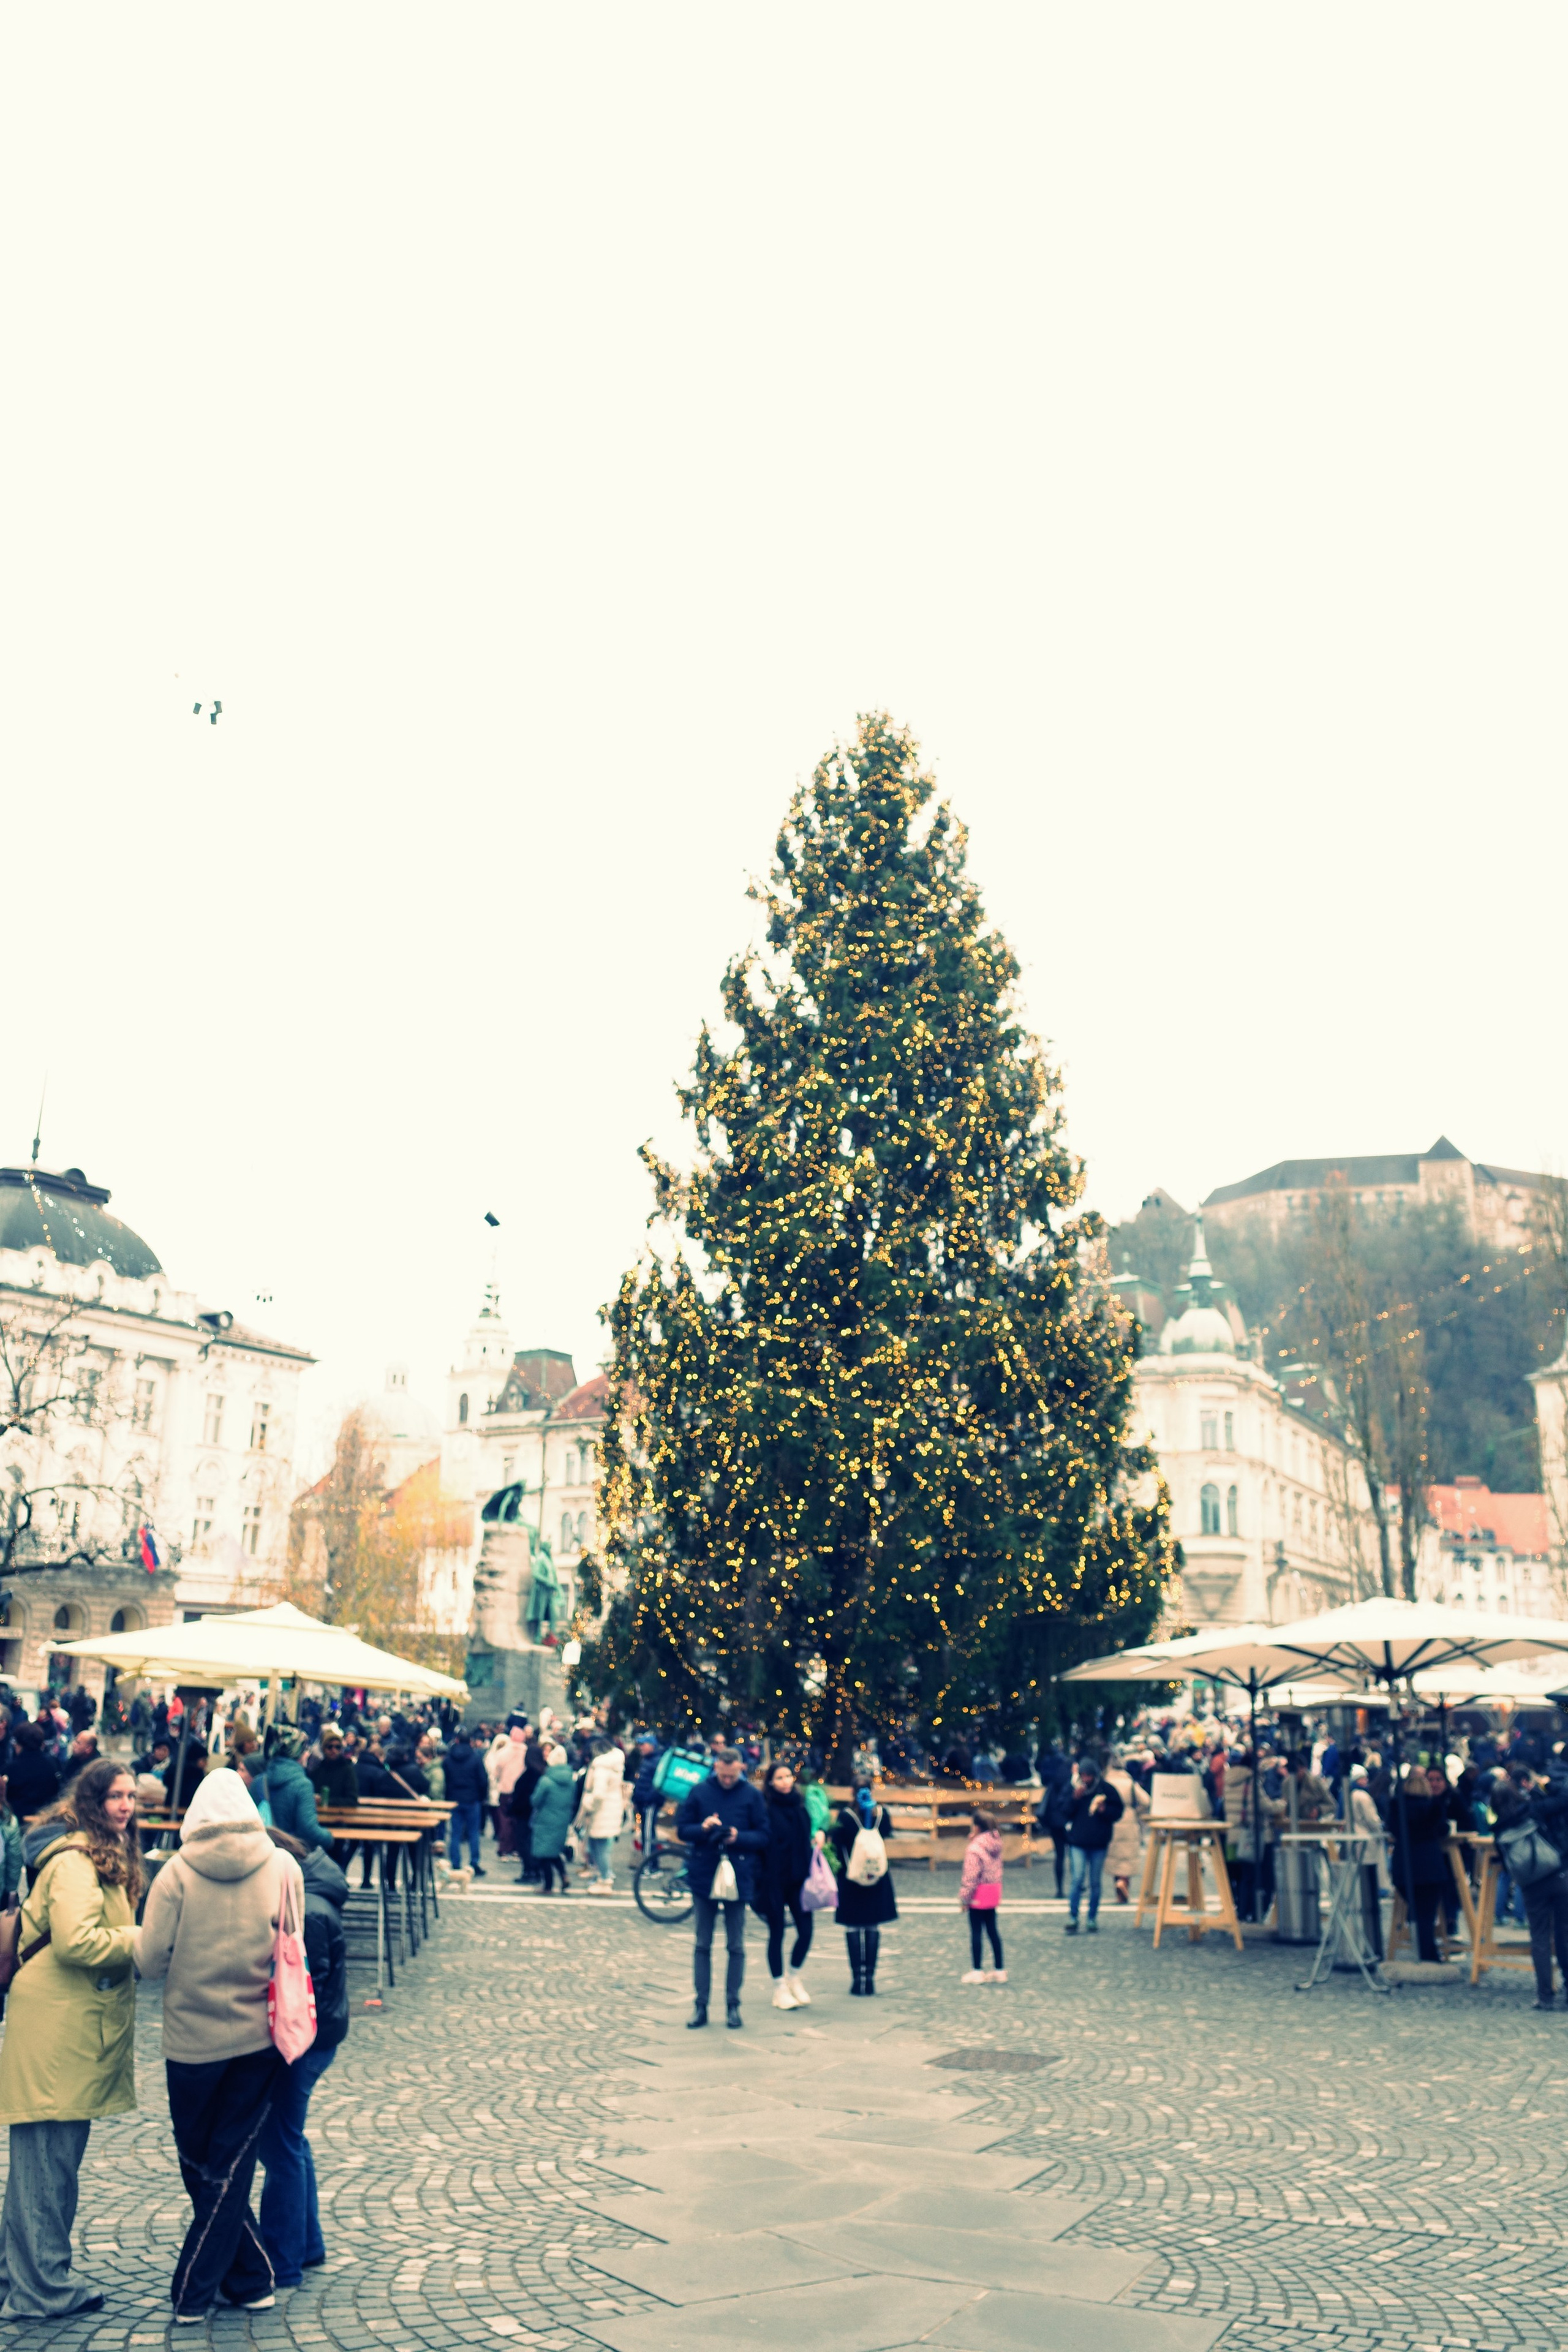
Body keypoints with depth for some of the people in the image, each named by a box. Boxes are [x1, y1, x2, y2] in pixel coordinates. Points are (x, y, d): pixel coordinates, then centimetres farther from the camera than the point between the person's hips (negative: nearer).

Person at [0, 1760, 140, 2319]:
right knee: (47, 2156, 0)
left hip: (76, 2025, 10)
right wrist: (143, 1939, -17)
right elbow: (75, 1941, -26)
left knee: (58, 2154, 17)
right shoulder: (73, 1861, -18)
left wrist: (135, 1939, 3)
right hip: (55, 2026, -10)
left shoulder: (107, 1854, 15)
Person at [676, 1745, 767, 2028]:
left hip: (738, 1878, -1)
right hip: (703, 1877, 1)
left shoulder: (751, 1795, -1)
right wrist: (702, 1829, -17)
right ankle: (700, 2005, 15)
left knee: (736, 1946, 6)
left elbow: (763, 1836, 0)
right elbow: (682, 1830, 2)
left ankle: (733, 2005, 16)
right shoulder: (699, 1792, 1)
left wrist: (740, 1837, -17)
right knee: (702, 1945, 8)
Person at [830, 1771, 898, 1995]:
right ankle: (870, 1977, 9)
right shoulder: (882, 1813, -6)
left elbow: (837, 1845, -9)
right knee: (874, 1929, 10)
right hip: (878, 1878, 2)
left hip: (850, 1878, -2)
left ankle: (857, 1978, 3)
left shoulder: (846, 1816, -13)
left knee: (853, 1928, 6)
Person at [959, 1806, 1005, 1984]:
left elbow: (971, 1876, -19)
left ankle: (977, 1972, 8)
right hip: (994, 1892, 7)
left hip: (979, 1895, -7)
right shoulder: (997, 1843, 3)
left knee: (976, 1932, 2)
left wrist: (965, 1897, -9)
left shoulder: (974, 1848, -20)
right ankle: (999, 1970, 18)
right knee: (992, 1929, 14)